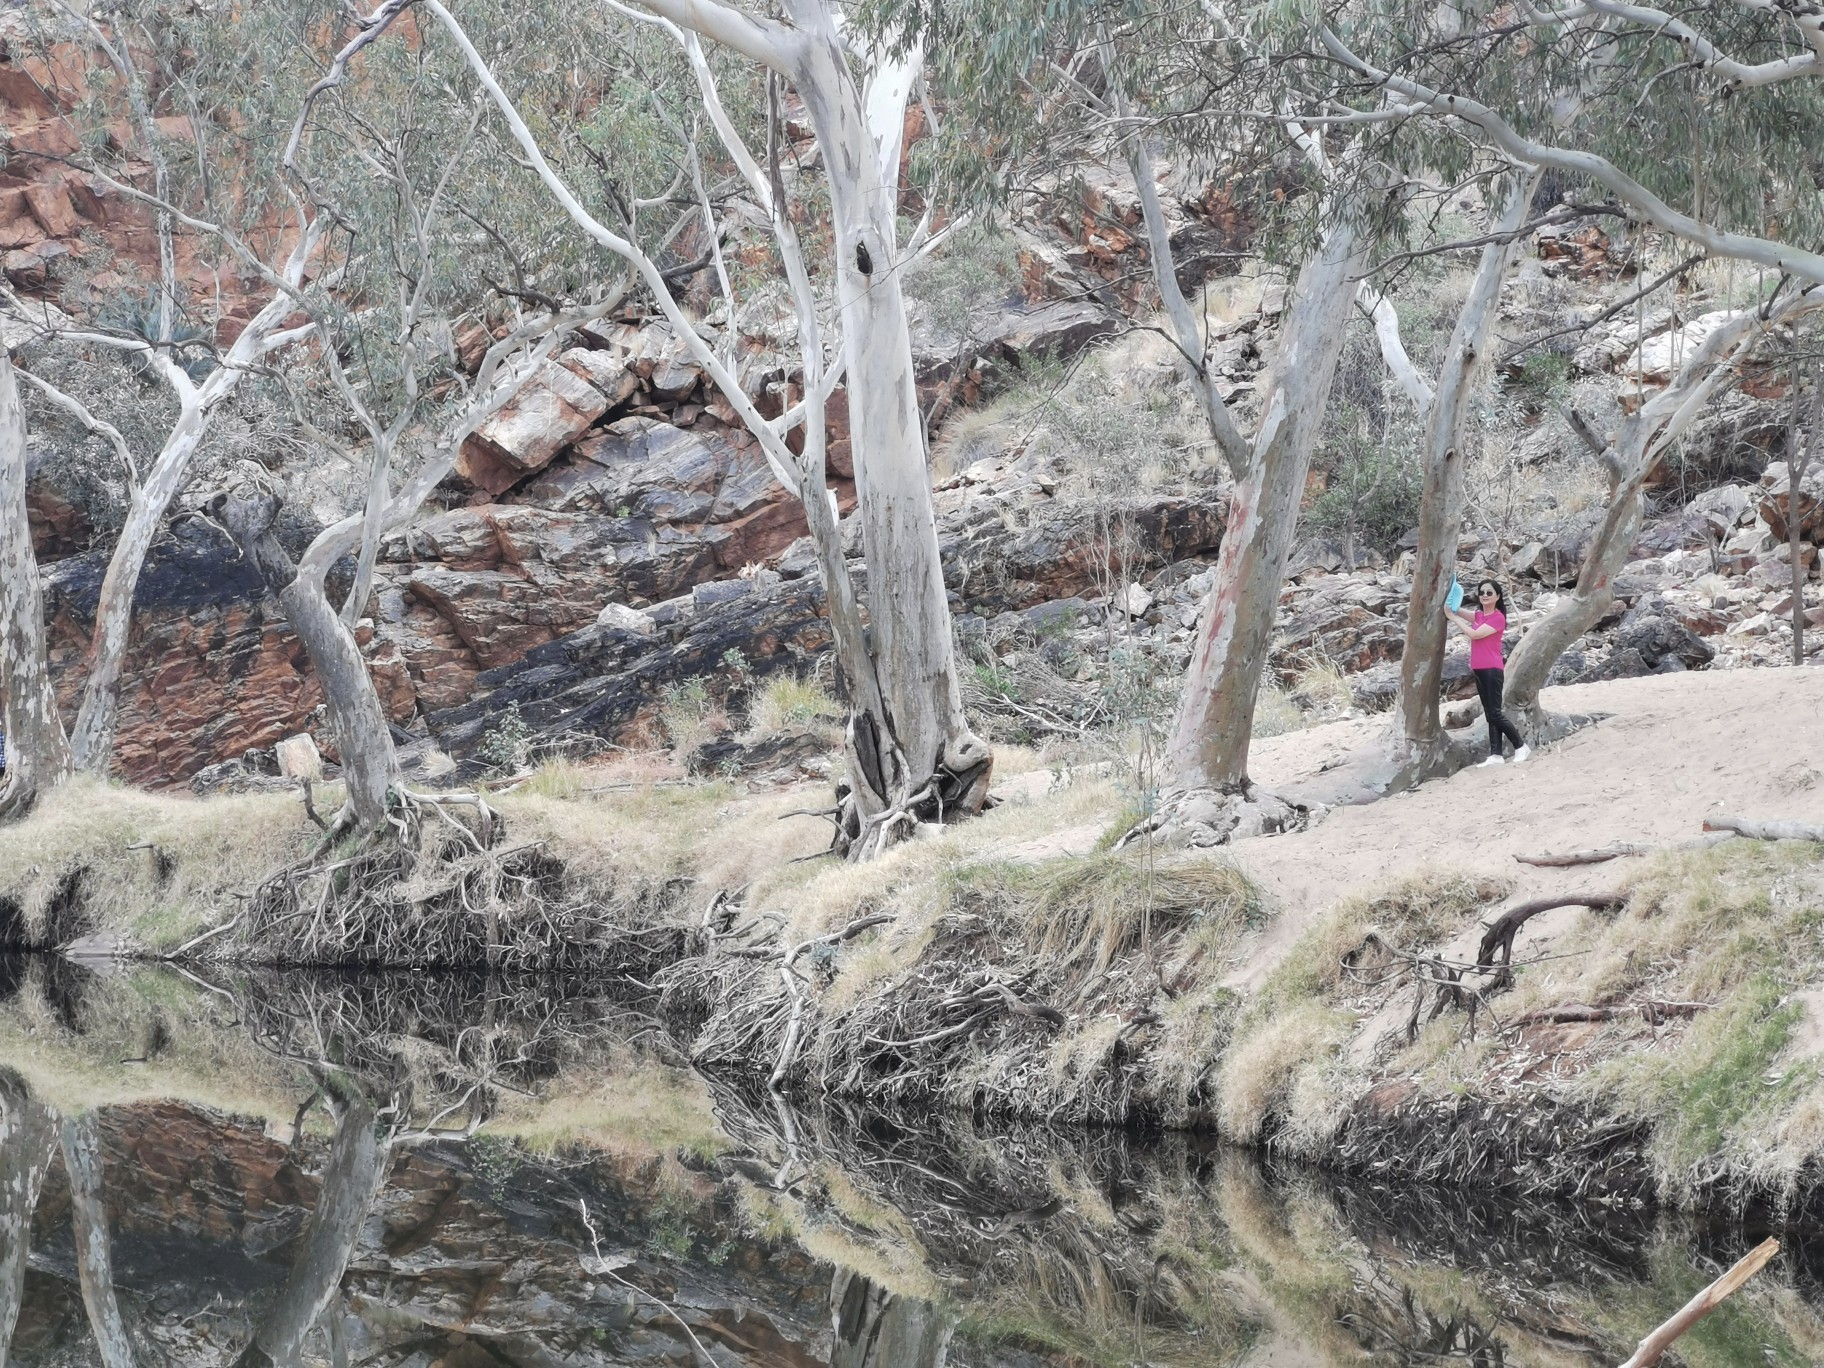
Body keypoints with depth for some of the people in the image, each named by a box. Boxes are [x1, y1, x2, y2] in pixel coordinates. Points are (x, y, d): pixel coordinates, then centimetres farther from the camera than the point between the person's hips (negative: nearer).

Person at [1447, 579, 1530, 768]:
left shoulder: (1497, 617, -12)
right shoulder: (1480, 615, 14)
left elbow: (1474, 634, -17)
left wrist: (1452, 617, -11)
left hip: (1492, 670, -9)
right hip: (1479, 671, 9)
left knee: (1495, 714, -8)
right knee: (1490, 715, 7)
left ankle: (1520, 747, 5)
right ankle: (1495, 755, 6)